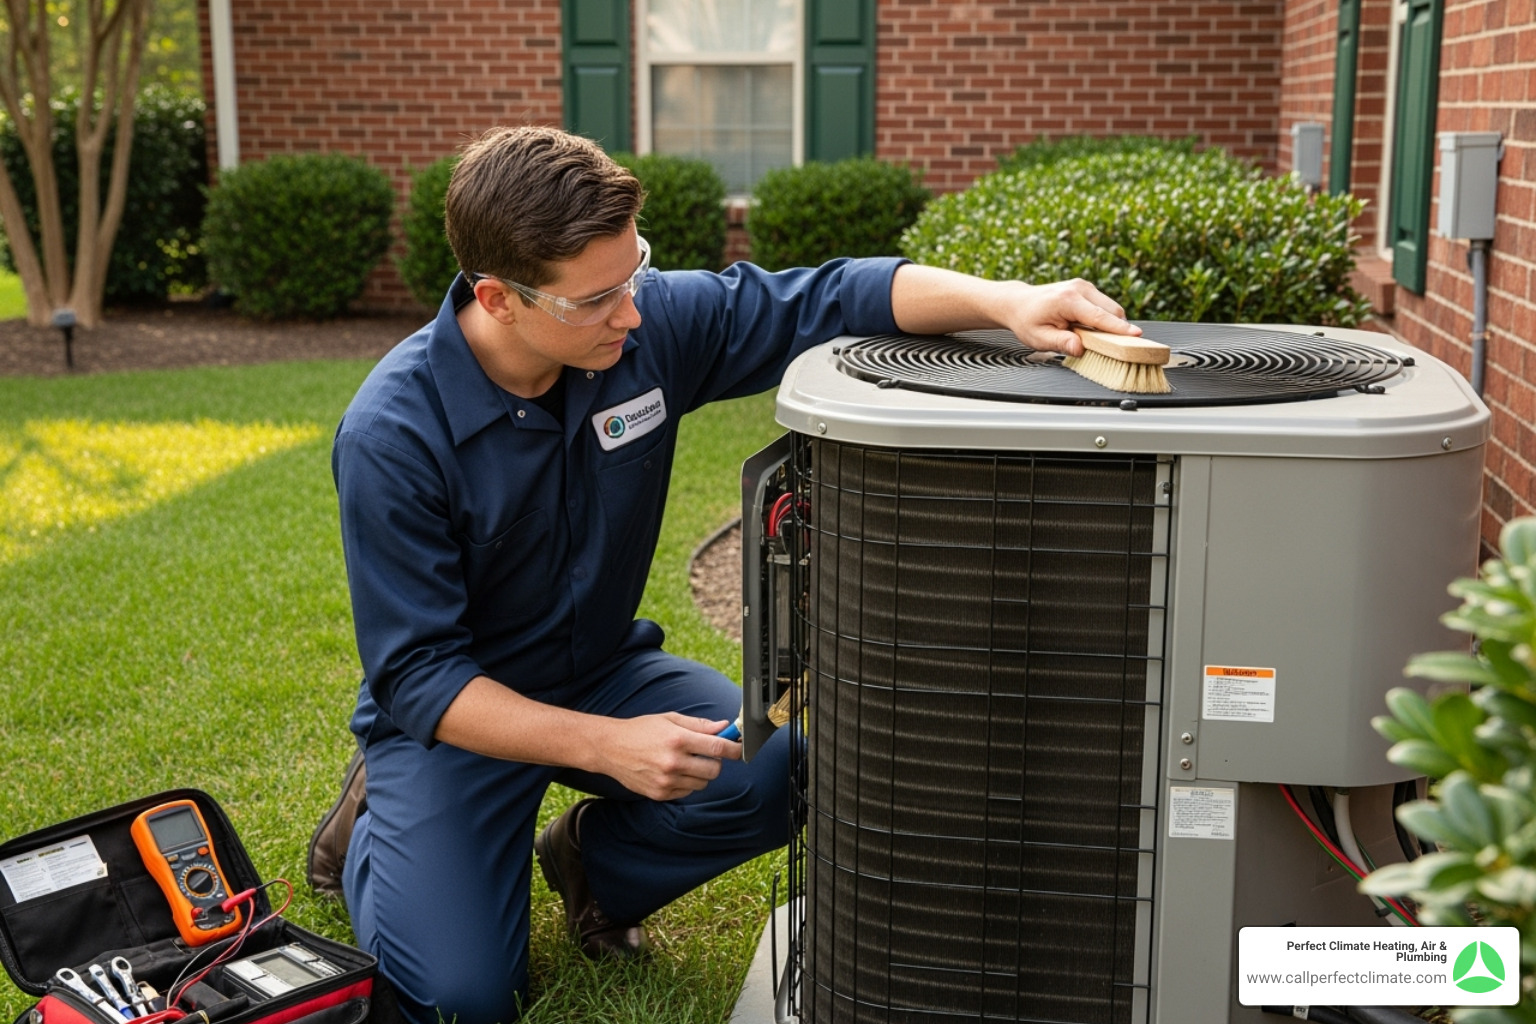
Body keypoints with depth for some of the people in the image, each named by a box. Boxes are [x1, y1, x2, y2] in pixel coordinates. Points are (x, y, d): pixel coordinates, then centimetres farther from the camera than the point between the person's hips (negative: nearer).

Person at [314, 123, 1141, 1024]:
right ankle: (374, 825, 20)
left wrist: (1003, 300, -30)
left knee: (780, 775, -22)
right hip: (460, 713, -3)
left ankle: (596, 867, 10)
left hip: (603, 669, 4)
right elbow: (419, 676, -24)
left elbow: (833, 299, -12)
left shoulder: (653, 322, -17)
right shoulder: (393, 433, -27)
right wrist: (606, 746, -34)